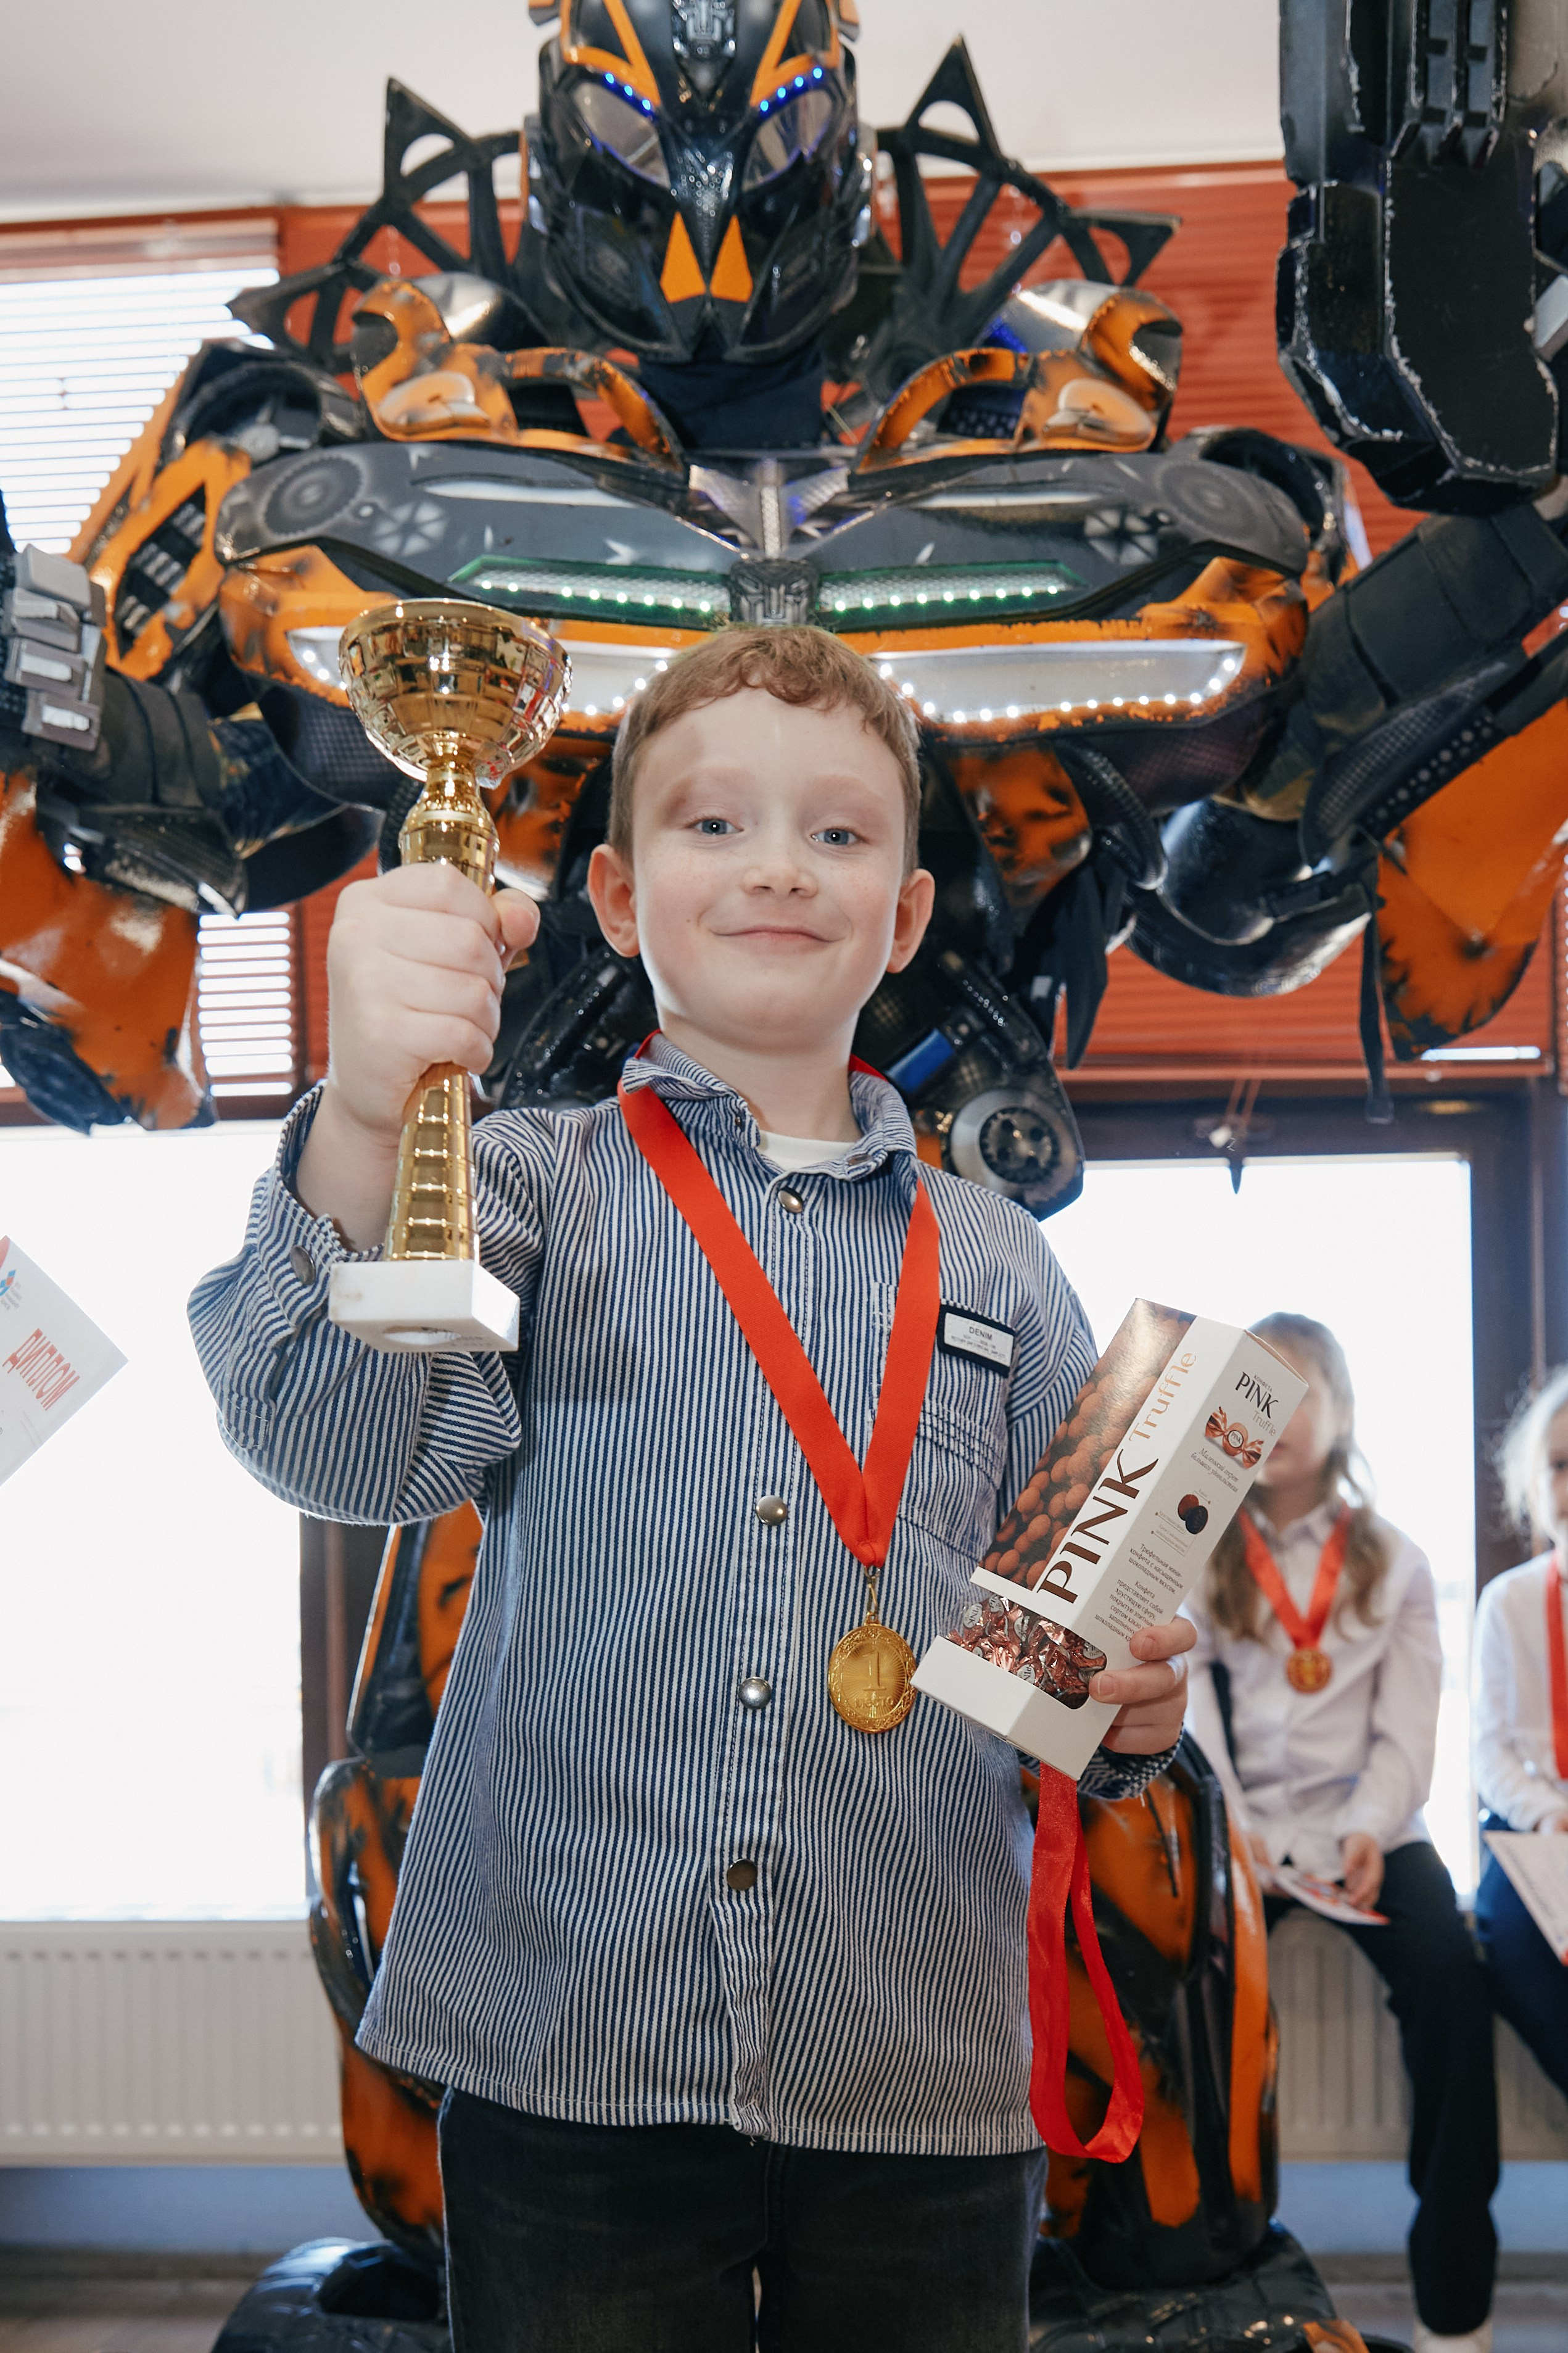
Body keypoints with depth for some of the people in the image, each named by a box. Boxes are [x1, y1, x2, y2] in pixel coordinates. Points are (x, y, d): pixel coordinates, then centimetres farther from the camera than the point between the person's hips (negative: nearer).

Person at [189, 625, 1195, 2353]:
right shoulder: (536, 1187, 1)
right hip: (571, 2077, -2)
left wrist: (1134, 1713, -9)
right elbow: (342, 1442, -17)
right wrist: (365, 1126, -34)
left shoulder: (994, 1262, 9)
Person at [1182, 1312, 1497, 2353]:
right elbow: (1188, 1712, -1)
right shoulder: (1197, 1561, 9)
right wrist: (1230, 1836, -18)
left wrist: (1369, 1832, -16)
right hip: (1239, 1827, 0)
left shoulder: (1394, 1563, 10)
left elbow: (1407, 1733, 3)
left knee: (1449, 1973, -27)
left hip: (1363, 1826, 0)